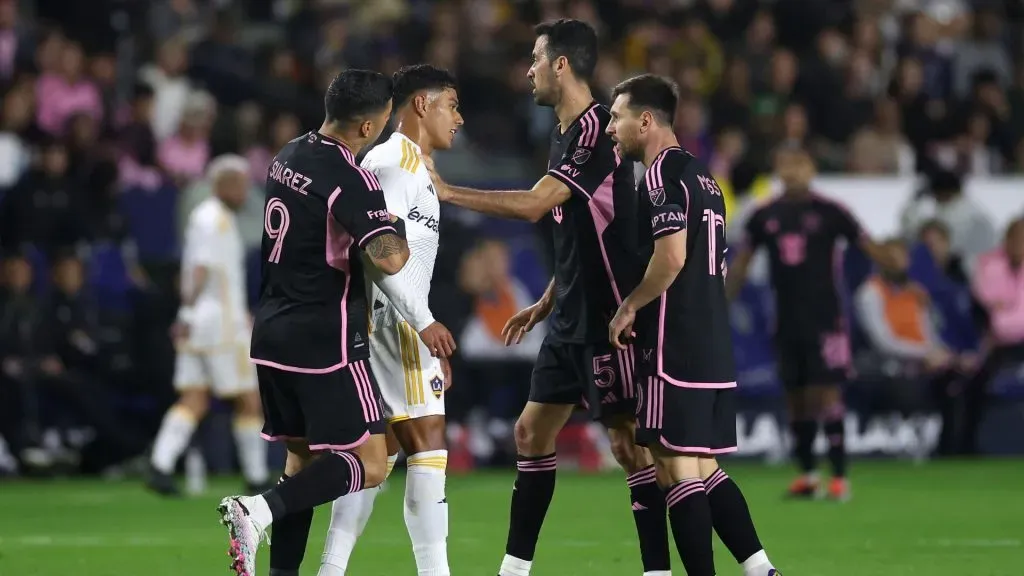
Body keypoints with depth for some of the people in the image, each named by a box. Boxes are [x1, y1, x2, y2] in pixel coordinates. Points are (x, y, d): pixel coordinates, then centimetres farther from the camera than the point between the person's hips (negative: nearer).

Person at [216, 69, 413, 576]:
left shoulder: (288, 158, 9)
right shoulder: (349, 180, -18)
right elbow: (389, 259, -27)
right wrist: (400, 227, -6)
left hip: (272, 335, 8)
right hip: (326, 343, -8)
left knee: (303, 456, 16)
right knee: (370, 465, -4)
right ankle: (259, 511, -21)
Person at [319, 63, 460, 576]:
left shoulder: (409, 165, 22)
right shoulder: (395, 160, -10)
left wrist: (431, 345, 24)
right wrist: (424, 322, -22)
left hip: (380, 321, 10)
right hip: (392, 321, -10)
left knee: (380, 452, 9)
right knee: (427, 440, -10)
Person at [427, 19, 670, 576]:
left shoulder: (597, 130, -17)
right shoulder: (564, 133, 14)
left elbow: (533, 204, -24)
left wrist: (447, 192, -17)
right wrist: (545, 303, 22)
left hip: (608, 317, -10)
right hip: (572, 317, 10)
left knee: (628, 441, -8)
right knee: (532, 430, 10)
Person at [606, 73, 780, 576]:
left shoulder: (661, 174, -10)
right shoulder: (701, 175, 19)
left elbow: (672, 255, -22)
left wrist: (629, 307, -9)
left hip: (676, 347, -9)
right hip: (715, 348, 9)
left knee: (679, 467, -6)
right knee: (704, 469, 12)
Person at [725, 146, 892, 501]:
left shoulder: (829, 213, -4)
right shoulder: (765, 217, 6)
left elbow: (869, 247, -5)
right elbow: (741, 263, 15)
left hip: (825, 320, -4)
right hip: (787, 322, 4)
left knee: (827, 394, -9)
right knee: (795, 399, 8)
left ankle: (839, 476, -6)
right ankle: (807, 473, 21)